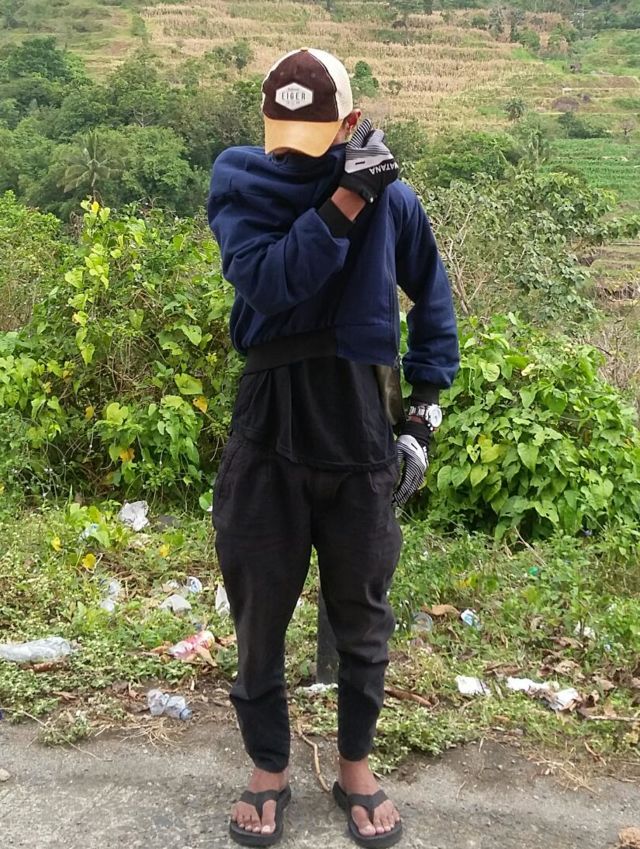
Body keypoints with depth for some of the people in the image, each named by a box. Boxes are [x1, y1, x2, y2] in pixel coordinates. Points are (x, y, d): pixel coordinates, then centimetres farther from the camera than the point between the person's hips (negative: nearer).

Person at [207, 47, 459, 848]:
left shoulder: (393, 199, -1)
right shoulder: (242, 188, -5)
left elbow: (432, 299, 12)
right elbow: (268, 280, -23)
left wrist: (427, 402, 8)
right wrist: (344, 201, -27)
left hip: (361, 442, 1)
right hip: (269, 441, 0)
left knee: (362, 618, 13)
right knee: (260, 616, 11)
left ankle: (356, 767, 35)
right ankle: (269, 771, 32)